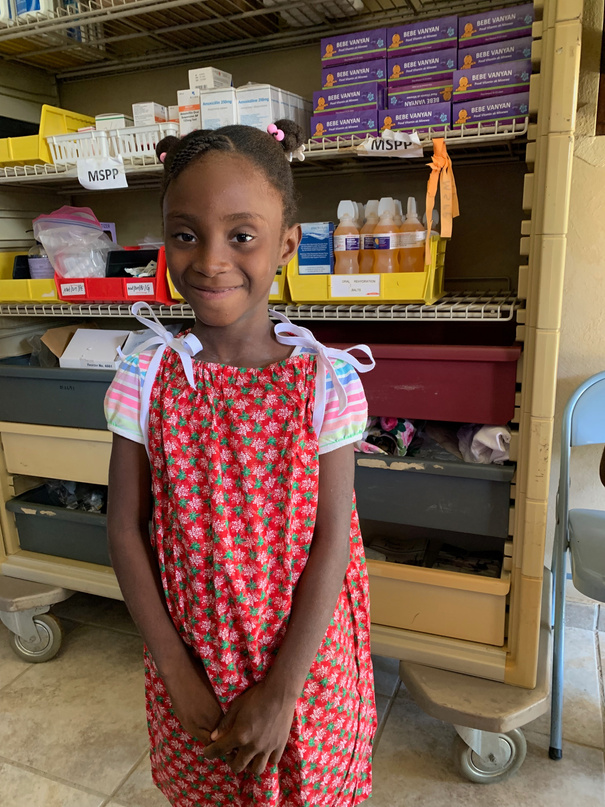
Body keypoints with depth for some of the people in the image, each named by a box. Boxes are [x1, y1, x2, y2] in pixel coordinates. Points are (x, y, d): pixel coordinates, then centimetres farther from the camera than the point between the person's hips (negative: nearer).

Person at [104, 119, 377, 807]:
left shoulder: (325, 380, -17)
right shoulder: (146, 377, -12)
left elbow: (332, 543, -14)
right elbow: (125, 530, -8)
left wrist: (282, 692, -12)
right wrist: (175, 669, -8)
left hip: (303, 659, -1)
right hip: (189, 654, 2)